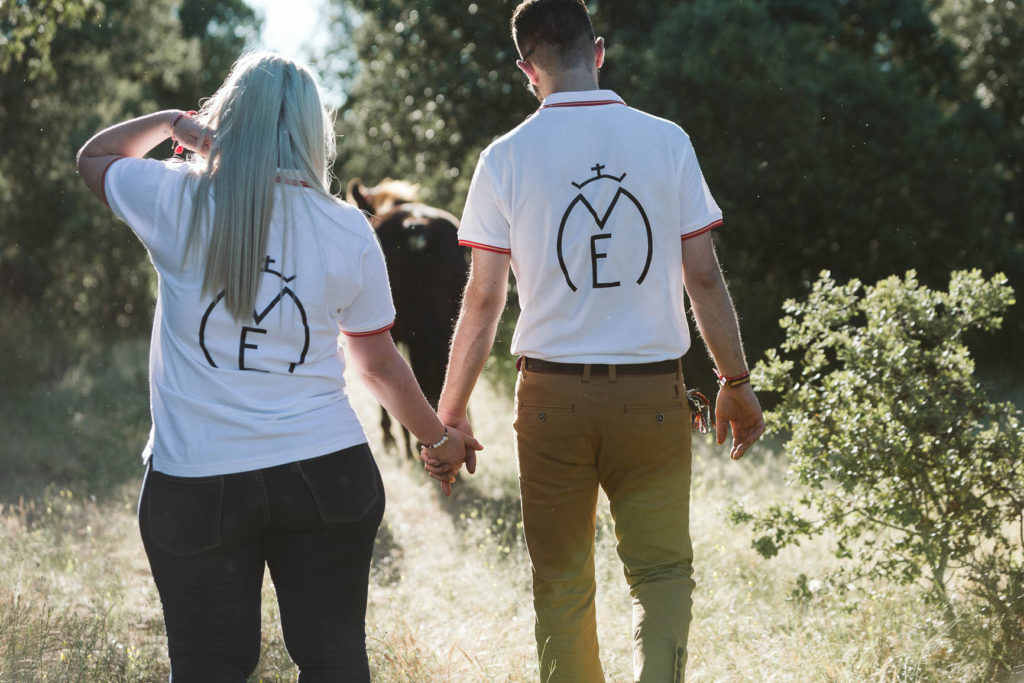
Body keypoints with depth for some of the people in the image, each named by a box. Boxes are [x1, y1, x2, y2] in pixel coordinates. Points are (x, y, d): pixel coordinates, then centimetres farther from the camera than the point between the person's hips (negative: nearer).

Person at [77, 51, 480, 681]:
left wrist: (172, 122, 22)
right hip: (328, 474, 1)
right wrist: (441, 439, 23)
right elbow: (381, 366, 9)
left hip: (197, 481, -1)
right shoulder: (347, 232, 0)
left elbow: (94, 156, 16)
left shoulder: (178, 204, -6)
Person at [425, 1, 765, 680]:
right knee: (662, 571, 9)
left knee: (562, 583, 13)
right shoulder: (666, 141, -1)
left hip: (553, 394, 0)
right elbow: (704, 277, 0)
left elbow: (483, 300, -2)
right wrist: (737, 382, 11)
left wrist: (450, 414, 7)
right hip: (653, 393, 0)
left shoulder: (507, 158, -3)